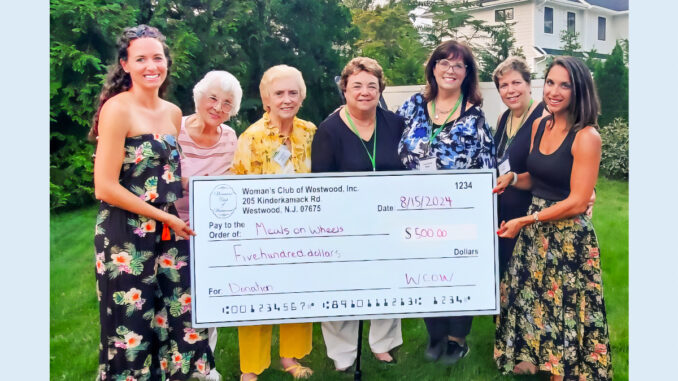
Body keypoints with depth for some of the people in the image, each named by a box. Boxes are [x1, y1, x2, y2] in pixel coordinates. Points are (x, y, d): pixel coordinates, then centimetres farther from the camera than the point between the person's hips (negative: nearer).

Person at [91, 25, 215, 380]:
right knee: (132, 325, 6)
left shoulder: (173, 113, 9)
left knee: (181, 317, 10)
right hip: (126, 234, -6)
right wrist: (164, 216, -13)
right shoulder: (117, 109, -11)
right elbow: (105, 186, -16)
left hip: (169, 231, 6)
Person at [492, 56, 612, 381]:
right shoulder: (539, 125, 4)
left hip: (569, 238, -6)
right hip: (535, 234, 7)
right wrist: (511, 178, -5)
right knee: (532, 302, 16)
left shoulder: (587, 137, -17)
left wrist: (525, 221, -16)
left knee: (563, 310, 7)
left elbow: (578, 202, -19)